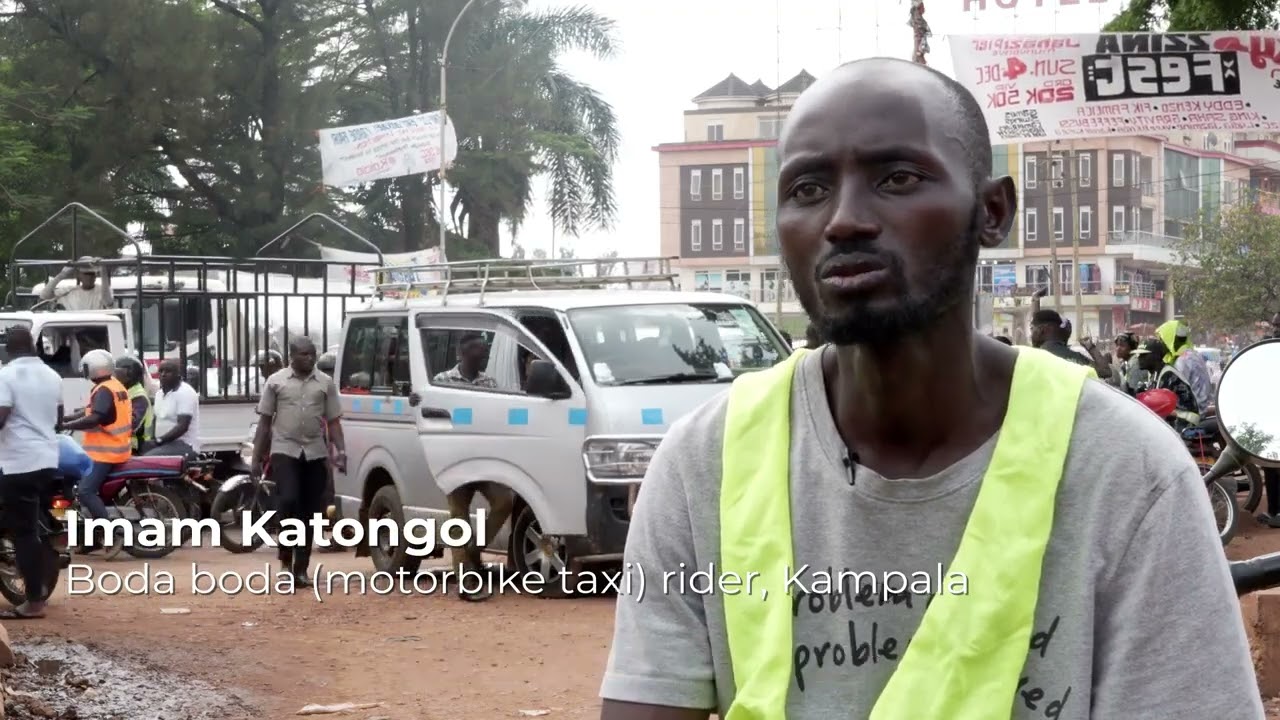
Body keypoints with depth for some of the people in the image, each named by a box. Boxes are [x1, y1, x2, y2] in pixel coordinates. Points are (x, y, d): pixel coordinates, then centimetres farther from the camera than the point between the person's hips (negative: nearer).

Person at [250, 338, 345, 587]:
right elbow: (265, 421, 6)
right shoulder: (276, 381, 4)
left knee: (309, 512, 3)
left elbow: (333, 422, 8)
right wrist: (256, 457, 1)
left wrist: (341, 451, -7)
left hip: (315, 453, 2)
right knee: (288, 500, -19)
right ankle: (286, 556, 0)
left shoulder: (326, 383, 7)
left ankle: (301, 568, 10)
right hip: (285, 450, -2)